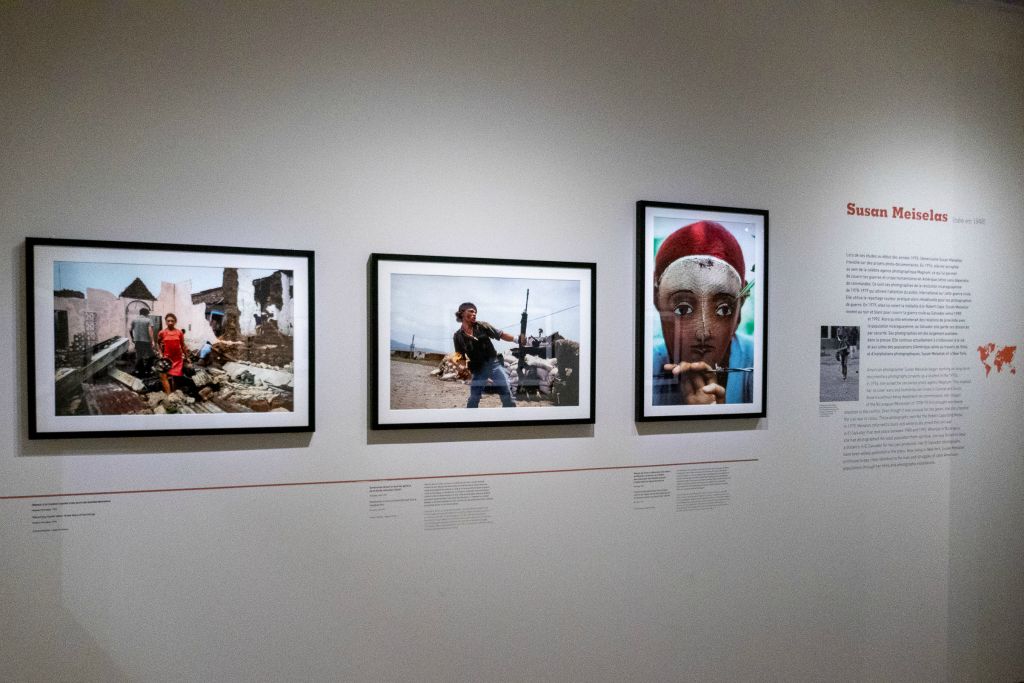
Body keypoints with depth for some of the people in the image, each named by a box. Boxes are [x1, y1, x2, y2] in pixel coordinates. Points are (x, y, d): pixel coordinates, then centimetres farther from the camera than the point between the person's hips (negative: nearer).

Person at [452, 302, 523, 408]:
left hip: (494, 364, 0)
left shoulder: (482, 326, -3)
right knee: (473, 399, 3)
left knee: (507, 394, -4)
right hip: (478, 369, 0)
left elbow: (501, 334, -1)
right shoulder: (458, 336, -3)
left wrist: (516, 339, -12)